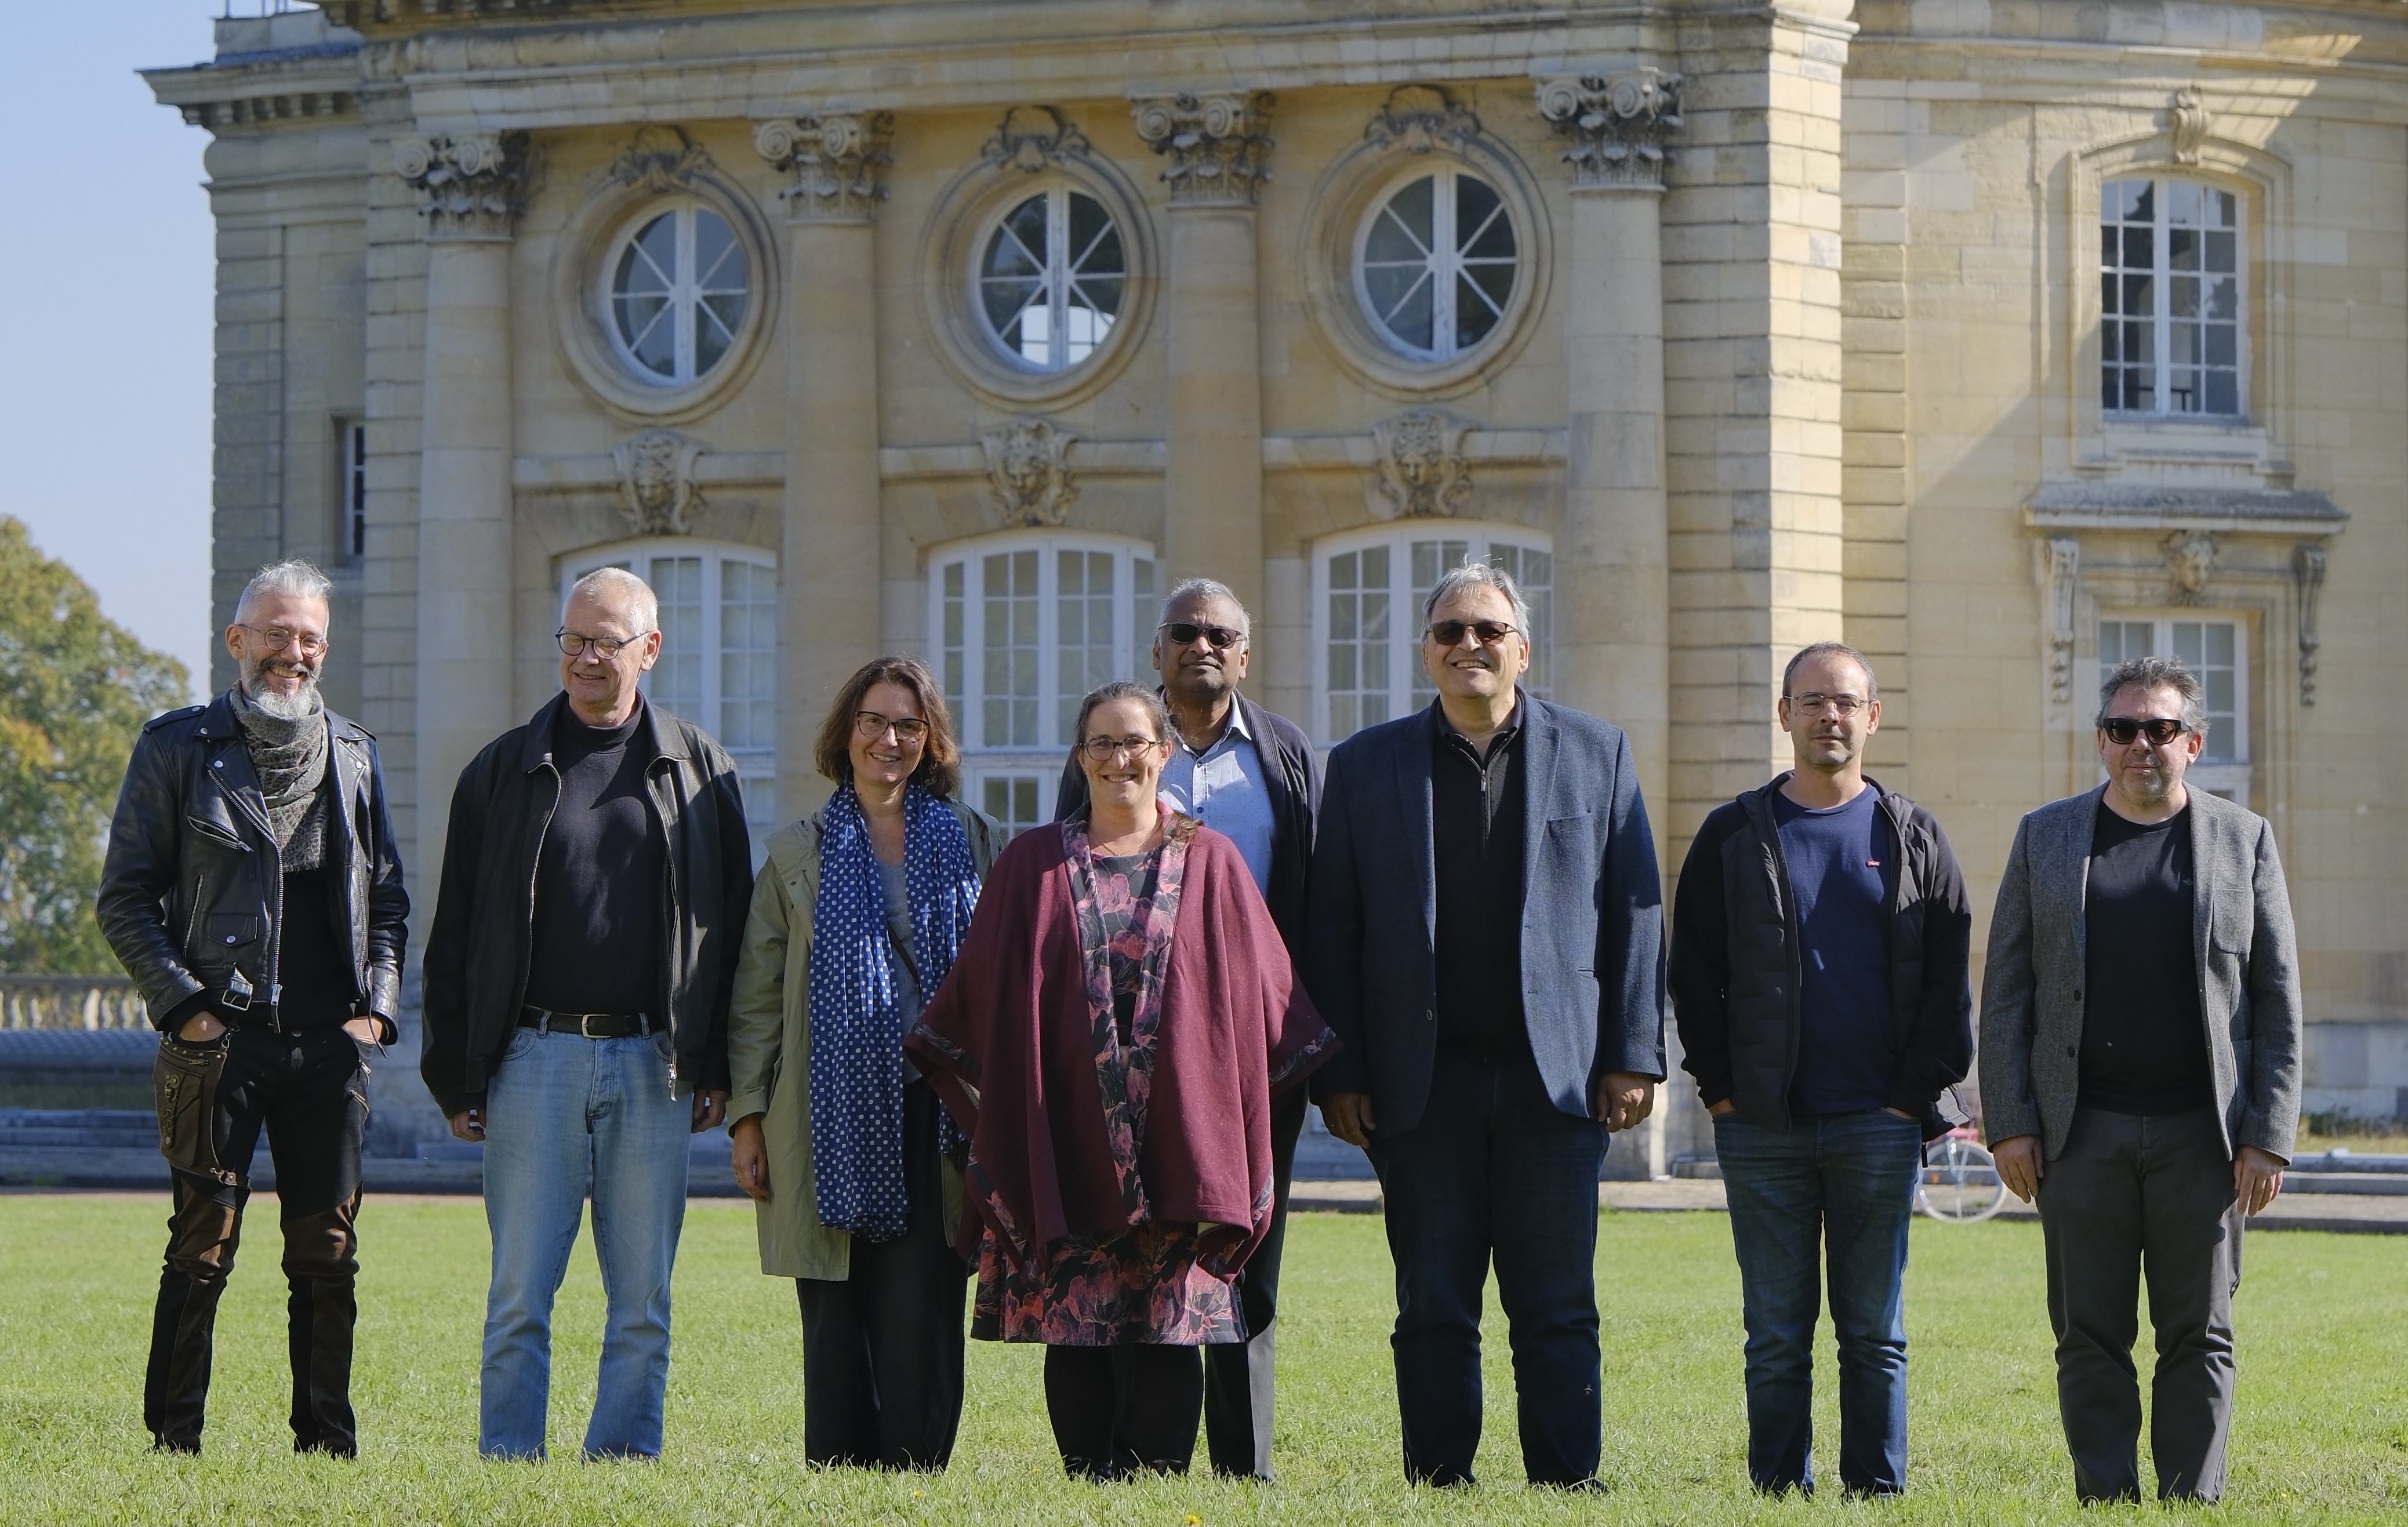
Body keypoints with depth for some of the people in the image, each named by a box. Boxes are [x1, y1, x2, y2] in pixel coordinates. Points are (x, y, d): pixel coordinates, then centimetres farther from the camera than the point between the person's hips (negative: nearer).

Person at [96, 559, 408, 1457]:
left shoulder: (353, 757, 15)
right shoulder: (178, 749, 3)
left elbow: (389, 900, 20)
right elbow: (126, 899, 1)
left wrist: (377, 1006, 6)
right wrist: (182, 1005, -8)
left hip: (329, 1046, 4)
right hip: (219, 1043, -3)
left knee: (328, 1255, 4)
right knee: (202, 1251, -3)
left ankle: (327, 1442, 10)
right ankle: (173, 1442, 3)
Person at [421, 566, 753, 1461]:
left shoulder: (700, 772, 9)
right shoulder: (504, 772, 8)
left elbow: (732, 927, 10)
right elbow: (454, 937, 8)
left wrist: (716, 1069, 3)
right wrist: (457, 1077, 1)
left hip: (654, 1065, 1)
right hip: (534, 1059, -1)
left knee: (643, 1300, 3)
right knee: (520, 1293, -2)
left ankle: (624, 1457, 8)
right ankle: (507, 1463, 2)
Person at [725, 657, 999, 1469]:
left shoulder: (971, 842, 11)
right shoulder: (798, 853, 10)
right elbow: (756, 996, 9)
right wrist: (746, 1116, 2)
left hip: (934, 1119, 0)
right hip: (833, 1122, 0)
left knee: (921, 1326, -6)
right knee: (836, 1325, 0)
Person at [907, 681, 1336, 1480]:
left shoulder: (1210, 864, 9)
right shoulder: (1034, 865, 9)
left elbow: (1263, 996, 10)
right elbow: (980, 997, 11)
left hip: (1174, 1138, 0)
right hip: (1067, 1138, 0)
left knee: (1164, 1328, -5)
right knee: (1075, 1330, 0)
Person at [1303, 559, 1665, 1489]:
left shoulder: (1596, 754, 9)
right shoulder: (1367, 766, 9)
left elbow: (1634, 914, 7)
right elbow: (1330, 929, 6)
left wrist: (1632, 1058, -1)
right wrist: (1337, 1075, -1)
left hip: (1555, 1076, 0)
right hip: (1422, 1088, 0)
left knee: (1558, 1311, 0)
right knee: (1434, 1312, 3)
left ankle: (1567, 1490, 4)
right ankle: (1438, 1490, 8)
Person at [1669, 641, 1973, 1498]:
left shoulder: (1914, 840, 8)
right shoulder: (1733, 839, 8)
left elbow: (1948, 982, 6)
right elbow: (1694, 975, 7)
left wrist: (1916, 1094, -3)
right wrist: (1721, 1091, -2)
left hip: (1879, 1127, 0)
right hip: (1763, 1129, 0)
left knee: (1875, 1332, 3)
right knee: (1776, 1334, 1)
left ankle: (1878, 1492, 7)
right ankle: (1779, 1490, 6)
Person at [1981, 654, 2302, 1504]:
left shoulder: (2243, 841, 8)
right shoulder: (2046, 838, 9)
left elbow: (2278, 999, 5)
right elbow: (2006, 991, 7)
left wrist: (2269, 1137, -3)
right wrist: (2009, 1123, -2)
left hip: (2202, 1132, -1)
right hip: (2081, 1132, 1)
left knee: (2199, 1337, 1)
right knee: (2090, 1338, 0)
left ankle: (2192, 1505, 4)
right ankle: (2106, 1505, 4)